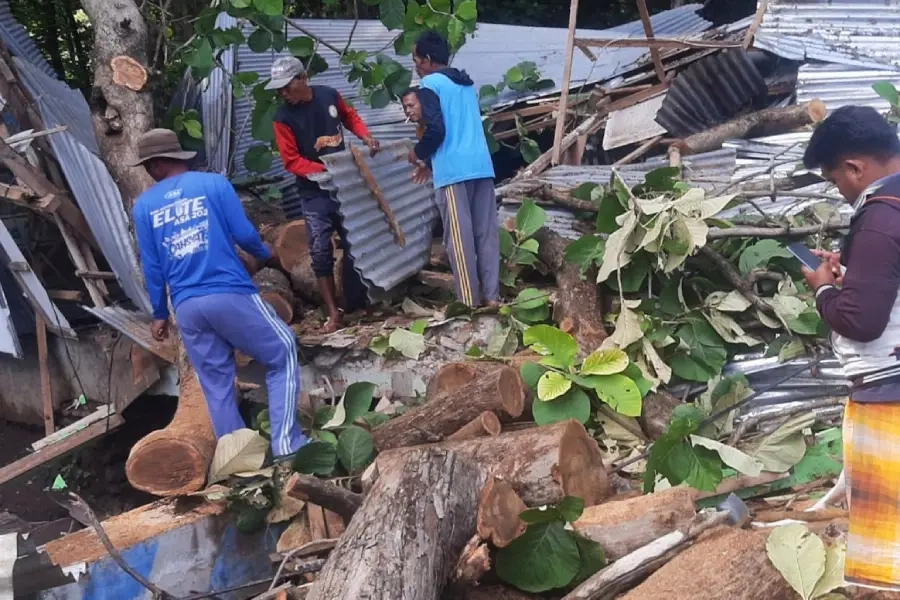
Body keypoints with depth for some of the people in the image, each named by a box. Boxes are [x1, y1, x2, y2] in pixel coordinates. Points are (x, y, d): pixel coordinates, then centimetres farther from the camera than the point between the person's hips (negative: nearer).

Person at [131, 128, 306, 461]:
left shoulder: (143, 206, 10)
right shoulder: (214, 183, 1)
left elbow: (152, 267, 10)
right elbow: (244, 234, -1)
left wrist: (160, 314, 19)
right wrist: (266, 254, 20)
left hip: (187, 307, 4)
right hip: (230, 294, -3)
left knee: (216, 383, 12)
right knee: (282, 356, 9)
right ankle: (286, 443, -1)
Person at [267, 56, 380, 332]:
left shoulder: (329, 95, -4)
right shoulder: (284, 117, -12)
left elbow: (350, 116, 15)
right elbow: (292, 161, -13)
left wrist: (366, 136, -3)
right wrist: (325, 170, -24)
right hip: (315, 192, -3)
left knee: (354, 244, 9)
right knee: (321, 252, -8)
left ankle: (355, 302, 23)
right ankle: (333, 313, 0)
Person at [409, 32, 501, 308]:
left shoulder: (430, 85, -2)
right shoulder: (466, 84, 22)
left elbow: (437, 130, -13)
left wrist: (419, 154, 6)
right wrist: (431, 162, 28)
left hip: (454, 171, -7)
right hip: (482, 166, 7)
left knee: (459, 238, -4)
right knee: (486, 232, 6)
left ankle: (470, 303, -3)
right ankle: (492, 295, 7)